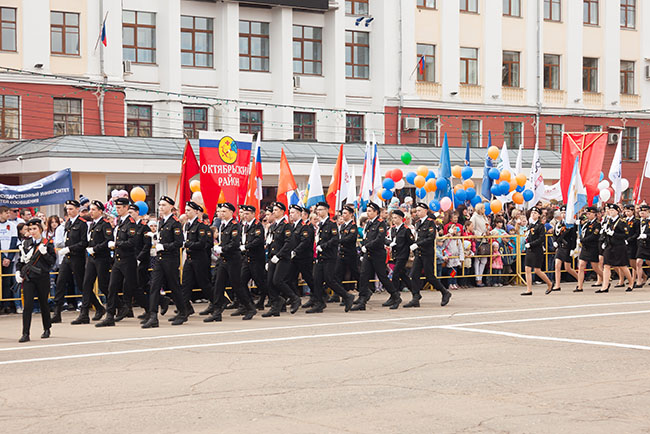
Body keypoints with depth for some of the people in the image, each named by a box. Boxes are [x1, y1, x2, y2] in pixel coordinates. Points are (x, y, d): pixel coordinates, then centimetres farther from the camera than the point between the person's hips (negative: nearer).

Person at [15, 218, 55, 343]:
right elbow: (21, 260, 17)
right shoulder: (26, 244, 10)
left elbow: (52, 261, -4)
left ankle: (47, 329, 29)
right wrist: (18, 271, 3)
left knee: (43, 303, 9)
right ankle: (25, 334, -7)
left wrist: (44, 253, -19)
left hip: (42, 278, -2)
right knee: (28, 305, -8)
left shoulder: (48, 243, 0)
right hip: (28, 278, 2)